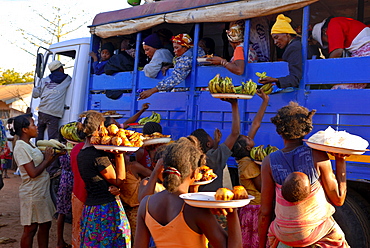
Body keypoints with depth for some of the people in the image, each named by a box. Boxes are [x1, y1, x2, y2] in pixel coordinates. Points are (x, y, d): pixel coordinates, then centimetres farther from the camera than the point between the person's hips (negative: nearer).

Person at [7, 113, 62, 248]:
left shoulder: (29, 145, 10)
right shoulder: (21, 147, -18)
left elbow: (42, 165, 14)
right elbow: (33, 173, -24)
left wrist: (56, 155, 4)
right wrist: (47, 159, -12)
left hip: (42, 191, 9)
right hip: (32, 194, -9)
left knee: (45, 225, 16)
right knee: (30, 229, 4)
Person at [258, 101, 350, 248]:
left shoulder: (269, 162, -10)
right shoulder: (318, 156, -14)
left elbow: (265, 212, -6)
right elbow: (338, 199, -6)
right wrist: (340, 162, 0)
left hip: (284, 236, 1)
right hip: (319, 233, 0)